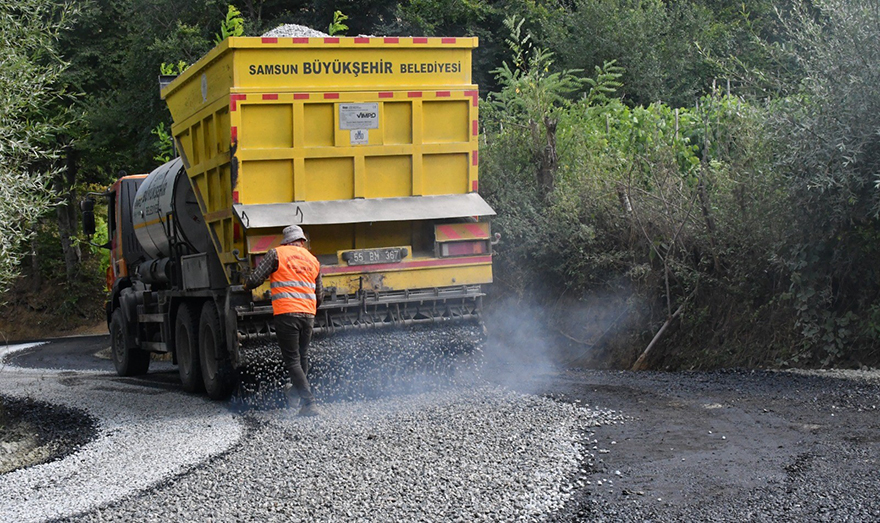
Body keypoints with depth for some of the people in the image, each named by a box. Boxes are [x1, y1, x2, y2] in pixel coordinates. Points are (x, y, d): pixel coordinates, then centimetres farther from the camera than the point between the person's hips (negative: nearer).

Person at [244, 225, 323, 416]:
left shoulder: (277, 253, 2)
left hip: (286, 313, -5)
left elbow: (255, 279, -3)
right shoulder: (313, 260, 16)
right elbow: (319, 295, 21)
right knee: (302, 356, 21)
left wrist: (247, 285, 19)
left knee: (292, 360, -2)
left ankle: (309, 403, -10)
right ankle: (296, 392, 37)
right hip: (308, 314, 5)